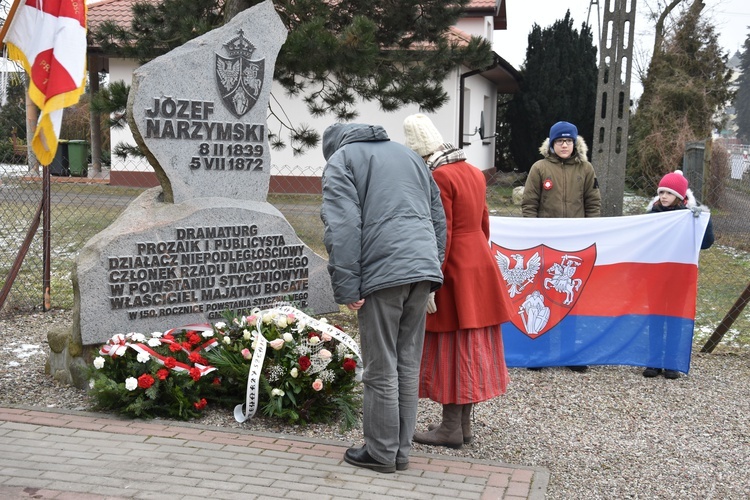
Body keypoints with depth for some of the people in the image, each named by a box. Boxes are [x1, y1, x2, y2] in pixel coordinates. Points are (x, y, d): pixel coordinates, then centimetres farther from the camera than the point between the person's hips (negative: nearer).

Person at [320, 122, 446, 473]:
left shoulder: (341, 159, 6)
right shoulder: (408, 155, 26)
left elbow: (342, 227, -9)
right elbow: (438, 219, 23)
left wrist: (347, 288, -10)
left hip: (382, 273, -6)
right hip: (423, 271, 6)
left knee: (381, 370, 3)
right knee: (408, 365, 13)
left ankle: (381, 453, 12)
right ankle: (401, 450, 20)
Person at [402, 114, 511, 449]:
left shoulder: (438, 177, -16)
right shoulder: (473, 172, 11)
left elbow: (442, 235, -20)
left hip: (454, 272, -9)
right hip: (481, 267, 9)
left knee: (450, 346, 0)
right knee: (471, 346, 12)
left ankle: (451, 428, 7)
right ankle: (463, 424, 22)